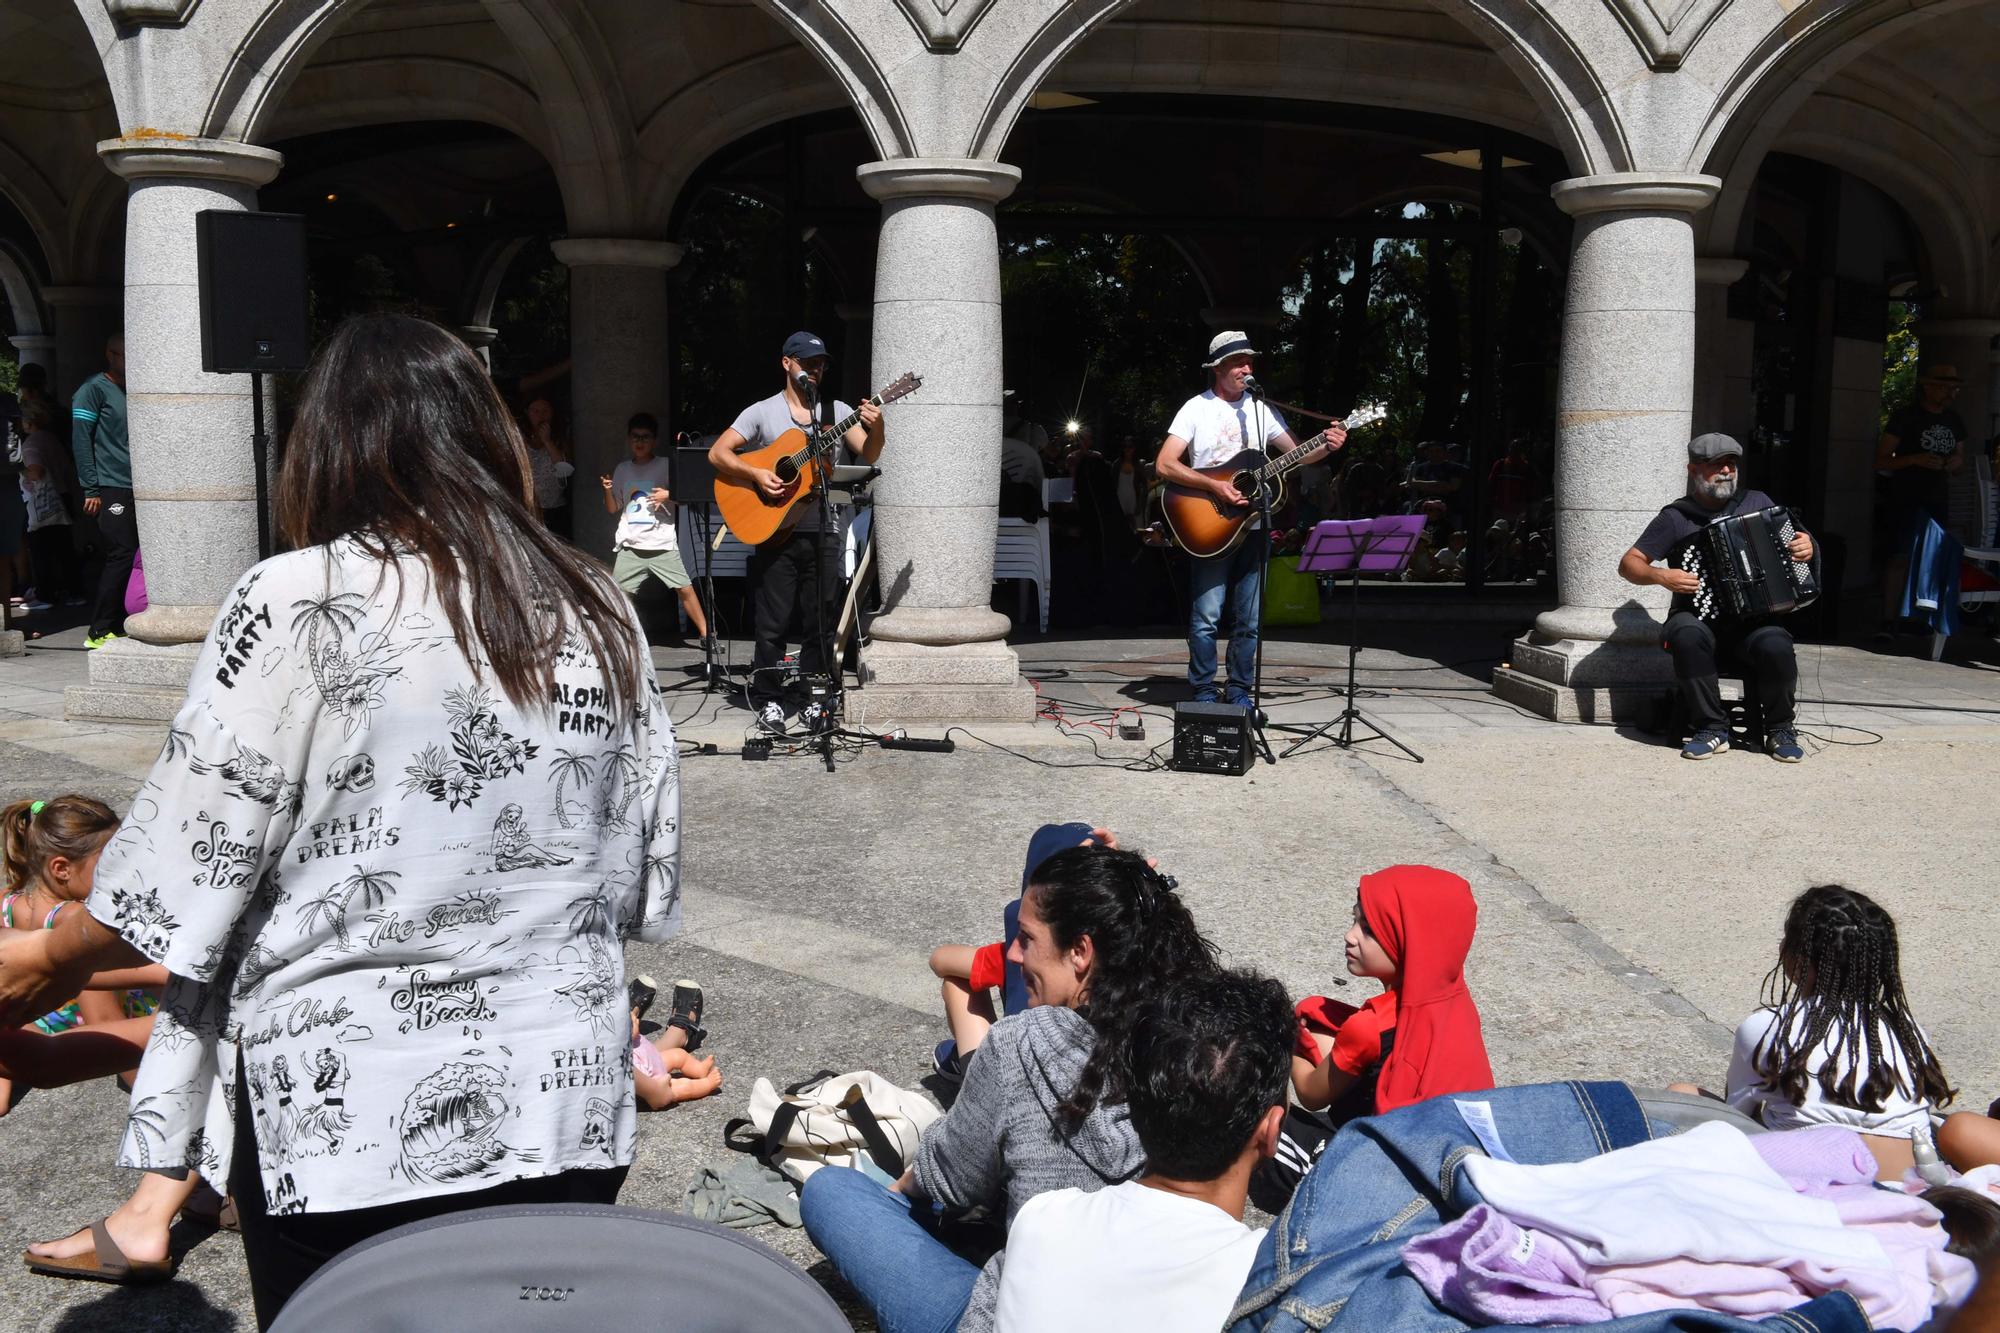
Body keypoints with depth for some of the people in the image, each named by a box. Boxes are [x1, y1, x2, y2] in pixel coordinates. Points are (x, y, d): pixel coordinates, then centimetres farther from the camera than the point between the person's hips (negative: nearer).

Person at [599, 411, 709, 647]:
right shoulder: (622, 469, 12)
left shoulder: (666, 466, 3)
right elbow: (612, 509, 16)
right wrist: (607, 490, -3)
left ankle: (706, 635, 3)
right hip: (630, 546, 3)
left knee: (685, 588, -7)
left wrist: (668, 496, -14)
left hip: (663, 544, -2)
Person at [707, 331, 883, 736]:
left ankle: (814, 700, 17)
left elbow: (868, 454, -1)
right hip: (776, 532, -2)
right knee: (773, 622, 2)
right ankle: (768, 700, 12)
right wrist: (755, 474, -15)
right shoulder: (762, 412, 4)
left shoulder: (837, 411, 10)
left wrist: (875, 429, -22)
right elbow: (717, 452, 0)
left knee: (821, 622, 6)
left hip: (822, 532, 2)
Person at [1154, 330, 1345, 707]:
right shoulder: (1197, 408, -4)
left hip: (1253, 528, 4)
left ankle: (1240, 691, 17)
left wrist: (1326, 447, -6)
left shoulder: (1260, 409, 10)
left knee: (1249, 619, 7)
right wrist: (1215, 485, -20)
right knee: (1206, 617, -5)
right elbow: (1164, 464, -12)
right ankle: (1203, 693, 6)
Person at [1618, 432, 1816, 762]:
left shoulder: (1757, 502, 13)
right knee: (1688, 635, -37)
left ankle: (1780, 729, -5)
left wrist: (1806, 547, -3)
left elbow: (1789, 539, 21)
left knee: (1776, 647, -32)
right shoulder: (1677, 517, 4)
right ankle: (1712, 729, -20)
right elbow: (1628, 564, 3)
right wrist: (1660, 576, -16)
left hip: (1753, 621, 2)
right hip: (1699, 618, -1)